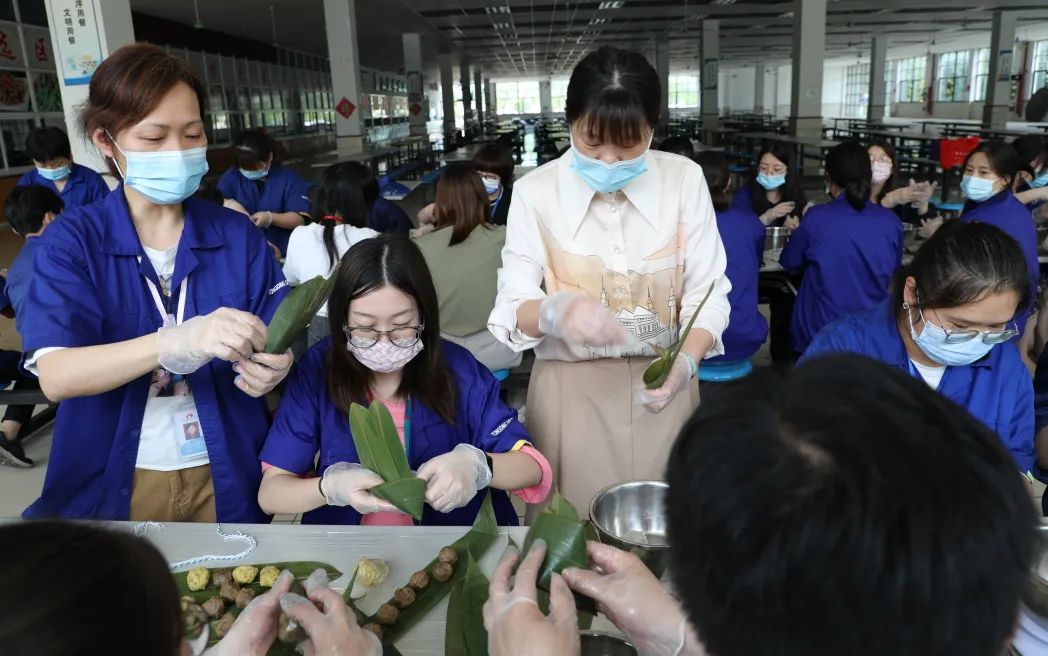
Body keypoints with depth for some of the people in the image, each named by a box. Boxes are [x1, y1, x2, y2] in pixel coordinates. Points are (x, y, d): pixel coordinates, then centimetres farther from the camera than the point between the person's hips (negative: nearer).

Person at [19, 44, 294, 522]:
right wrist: (177, 342, -38)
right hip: (116, 484, -1)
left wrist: (272, 364, -28)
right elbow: (55, 375, -21)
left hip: (227, 477, 2)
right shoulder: (70, 242, -7)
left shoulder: (238, 235, -3)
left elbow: (278, 341, -3)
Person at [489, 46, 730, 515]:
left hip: (659, 381, 1)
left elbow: (708, 291, -4)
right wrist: (554, 311, -32)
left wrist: (686, 362, -23)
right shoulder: (535, 191, -8)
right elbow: (511, 308, -9)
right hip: (571, 389, -1)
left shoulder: (685, 179, -4)